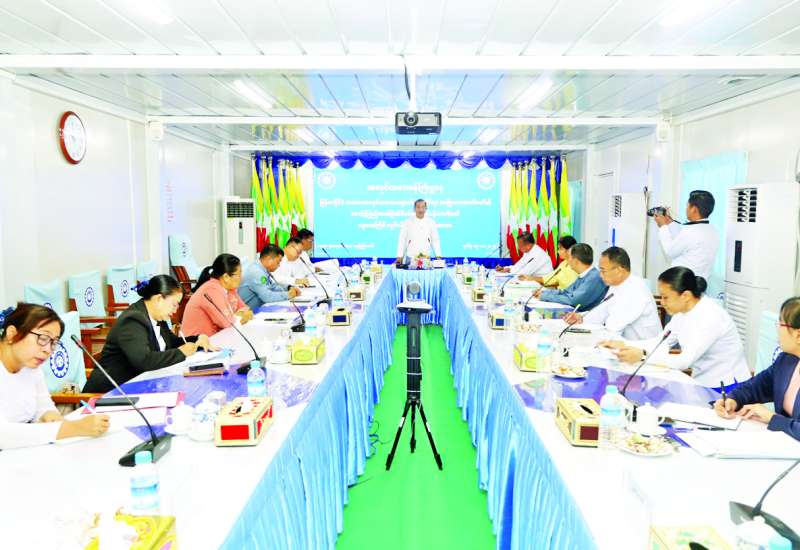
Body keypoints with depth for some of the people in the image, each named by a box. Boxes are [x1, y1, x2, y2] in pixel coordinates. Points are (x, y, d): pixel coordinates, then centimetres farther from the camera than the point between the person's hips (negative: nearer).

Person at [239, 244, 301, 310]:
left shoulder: (264, 270, 7)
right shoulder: (256, 272, -21)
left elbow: (274, 286, 22)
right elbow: (267, 296, -27)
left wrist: (289, 288, 5)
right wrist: (288, 294, -16)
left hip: (259, 308, 9)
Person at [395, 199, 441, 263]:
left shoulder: (431, 222, 3)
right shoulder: (407, 222, 0)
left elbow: (435, 240, 5)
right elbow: (402, 240, 0)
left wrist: (438, 256, -4)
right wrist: (399, 257, -8)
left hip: (426, 258, 1)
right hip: (411, 258, -1)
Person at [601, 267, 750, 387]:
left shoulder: (710, 316, -23)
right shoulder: (683, 311, 1)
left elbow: (685, 361, -27)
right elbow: (661, 342, 5)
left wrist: (642, 355, -33)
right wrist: (622, 344, -5)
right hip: (703, 383, 7)